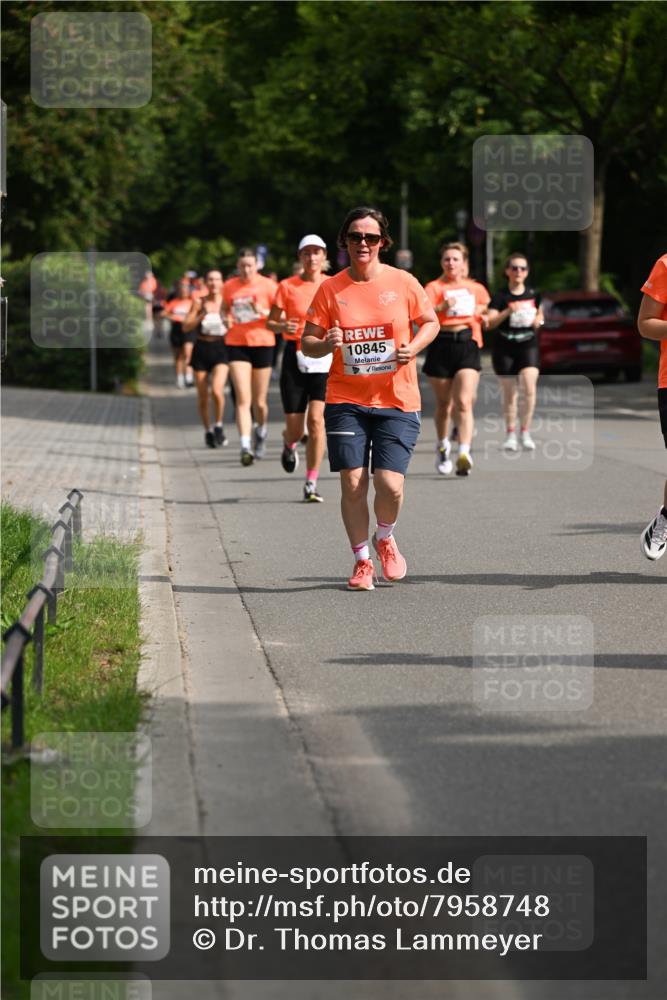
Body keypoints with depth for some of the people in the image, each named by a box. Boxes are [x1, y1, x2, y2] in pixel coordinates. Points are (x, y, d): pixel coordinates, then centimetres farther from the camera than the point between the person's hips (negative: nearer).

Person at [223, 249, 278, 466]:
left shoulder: (267, 285, -2)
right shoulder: (229, 287, 7)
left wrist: (266, 313, -18)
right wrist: (226, 320, 2)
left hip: (262, 344, -1)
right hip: (237, 344, 1)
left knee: (259, 402, 8)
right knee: (243, 399, -13)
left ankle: (260, 431, 38)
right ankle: (245, 446, -19)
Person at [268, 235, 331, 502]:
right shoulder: (287, 287, 0)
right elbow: (271, 322, 5)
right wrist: (283, 326, -17)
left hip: (324, 358, 0)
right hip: (295, 356, 0)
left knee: (316, 419, -14)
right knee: (295, 427, 1)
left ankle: (311, 484, -7)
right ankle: (289, 445, 42)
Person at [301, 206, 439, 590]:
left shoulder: (403, 283, 0)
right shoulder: (330, 289, 1)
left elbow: (430, 322, 13)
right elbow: (307, 343, 5)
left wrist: (413, 347, -7)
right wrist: (325, 344, -18)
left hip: (397, 401, -1)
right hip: (346, 402, 1)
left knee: (390, 483, -11)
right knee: (353, 483, -5)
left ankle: (385, 539, 22)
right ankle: (362, 560, 14)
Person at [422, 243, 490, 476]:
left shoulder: (476, 289, 11)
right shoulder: (434, 287, 1)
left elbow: (486, 308, 29)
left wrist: (482, 314, 8)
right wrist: (442, 307, -33)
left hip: (467, 345, 0)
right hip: (441, 346, 0)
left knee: (464, 402, -15)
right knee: (443, 403, 10)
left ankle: (464, 454, -24)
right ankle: (443, 446, 35)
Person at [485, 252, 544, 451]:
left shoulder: (533, 295, 8)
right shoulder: (500, 297, -1)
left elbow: (539, 317, 22)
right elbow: (490, 322, -10)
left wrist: (538, 321, -1)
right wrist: (508, 311, -23)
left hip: (528, 346, 1)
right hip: (504, 348, -1)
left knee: (529, 388, -16)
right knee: (509, 393, 4)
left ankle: (525, 431, -5)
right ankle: (511, 434, 15)